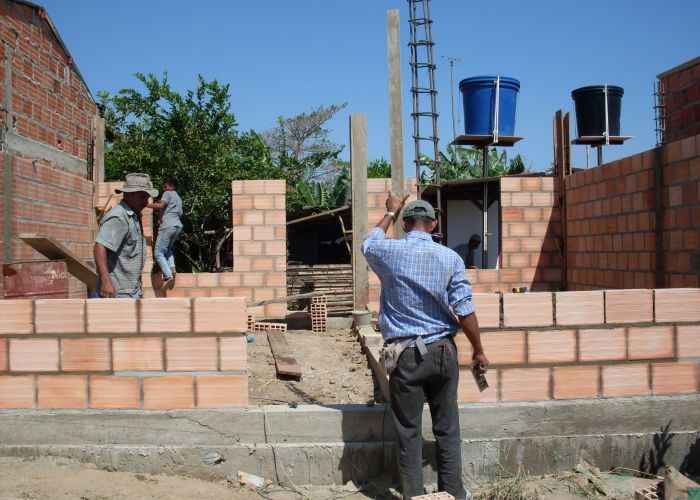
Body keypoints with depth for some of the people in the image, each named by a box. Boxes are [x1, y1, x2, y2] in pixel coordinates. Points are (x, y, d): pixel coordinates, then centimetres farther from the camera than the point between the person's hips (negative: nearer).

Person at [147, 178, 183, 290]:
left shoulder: (168, 194, 1)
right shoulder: (178, 198, 28)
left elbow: (160, 205, -15)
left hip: (168, 226, -9)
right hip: (177, 226, 9)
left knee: (159, 253, -8)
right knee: (167, 249, 26)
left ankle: (168, 276, -21)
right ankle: (172, 269, 4)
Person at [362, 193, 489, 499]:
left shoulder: (389, 253, -4)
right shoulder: (450, 258, -4)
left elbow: (368, 244, 21)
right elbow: (465, 311, -5)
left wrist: (390, 212, 35)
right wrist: (479, 351, 6)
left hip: (404, 354, -1)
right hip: (442, 351, 1)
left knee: (409, 432, 6)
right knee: (447, 430, 12)